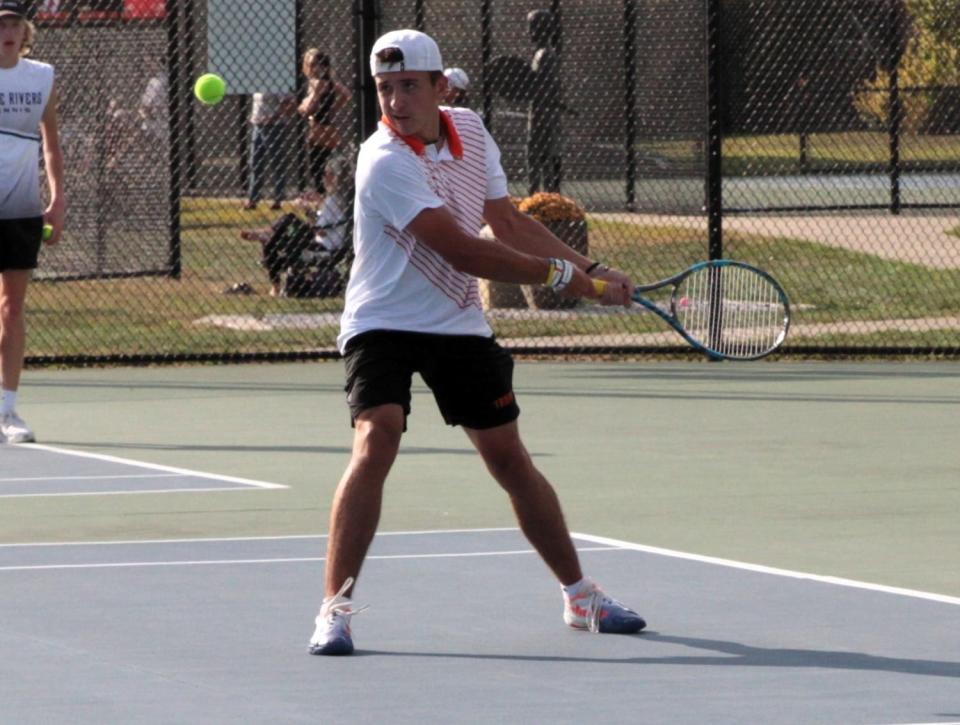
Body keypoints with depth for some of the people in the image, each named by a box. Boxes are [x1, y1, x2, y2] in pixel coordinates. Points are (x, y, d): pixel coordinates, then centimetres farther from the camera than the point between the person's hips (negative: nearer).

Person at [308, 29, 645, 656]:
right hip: (385, 326, -6)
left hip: (460, 325, 6)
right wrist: (561, 274, -21)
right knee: (376, 442, -25)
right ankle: (336, 609, -21)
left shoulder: (469, 130, 0)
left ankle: (581, 596, 24)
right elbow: (462, 252, -26)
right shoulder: (386, 163, -23)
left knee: (510, 458, 11)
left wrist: (591, 269, 2)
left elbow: (508, 221, 10)